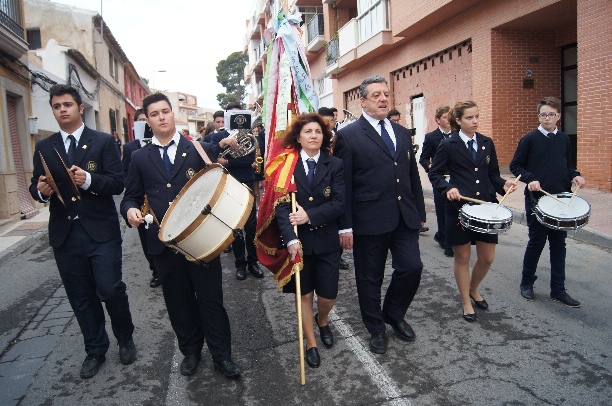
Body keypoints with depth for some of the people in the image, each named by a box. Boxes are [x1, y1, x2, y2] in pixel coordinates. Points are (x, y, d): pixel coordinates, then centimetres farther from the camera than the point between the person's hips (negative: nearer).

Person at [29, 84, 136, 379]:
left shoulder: (104, 141, 0)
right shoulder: (44, 147, 11)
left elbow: (117, 183, -8)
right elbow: (36, 188, 10)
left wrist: (89, 180, -25)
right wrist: (41, 191, -13)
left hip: (101, 231, -3)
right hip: (64, 234, 4)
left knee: (110, 290, -5)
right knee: (81, 297, 11)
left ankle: (125, 339, 23)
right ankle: (95, 350, 29)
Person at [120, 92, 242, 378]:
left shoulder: (201, 150, 3)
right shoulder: (140, 158, 9)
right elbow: (131, 196, 13)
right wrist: (130, 210, -10)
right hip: (163, 243, 3)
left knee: (211, 299, 5)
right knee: (178, 302, 15)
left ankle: (222, 355, 21)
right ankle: (190, 351, 35)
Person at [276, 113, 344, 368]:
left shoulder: (335, 165, -1)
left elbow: (338, 204, -9)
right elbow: (281, 206, -11)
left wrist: (309, 215, -22)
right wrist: (291, 239, -23)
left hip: (326, 240, 1)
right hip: (298, 241, 0)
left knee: (328, 296, 6)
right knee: (304, 294, 10)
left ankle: (322, 320, 42)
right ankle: (311, 343, 30)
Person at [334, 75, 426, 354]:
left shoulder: (402, 133, 12)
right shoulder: (348, 136, -6)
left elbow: (413, 176, 16)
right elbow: (343, 185, -9)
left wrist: (420, 212, 15)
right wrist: (345, 226, -11)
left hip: (405, 217, 5)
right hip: (369, 220, -5)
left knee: (412, 267, 2)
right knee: (370, 278, 9)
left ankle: (394, 314, 31)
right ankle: (376, 329, 31)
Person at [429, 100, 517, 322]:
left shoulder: (487, 143, 9)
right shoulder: (448, 145, -4)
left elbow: (493, 174, 13)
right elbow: (434, 174, -1)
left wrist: (504, 184, -7)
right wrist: (448, 188, -18)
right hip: (459, 208, -4)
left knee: (487, 258, 9)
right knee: (462, 258, 7)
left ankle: (474, 290, 38)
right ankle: (466, 302, 25)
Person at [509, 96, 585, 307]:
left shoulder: (565, 140, 9)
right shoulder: (530, 139, -4)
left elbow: (567, 165, 18)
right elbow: (515, 166, -2)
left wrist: (575, 176, -2)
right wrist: (530, 179, -18)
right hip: (537, 199, -4)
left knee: (559, 244, 8)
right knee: (536, 242, 4)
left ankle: (558, 290, 18)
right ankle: (527, 283, 22)